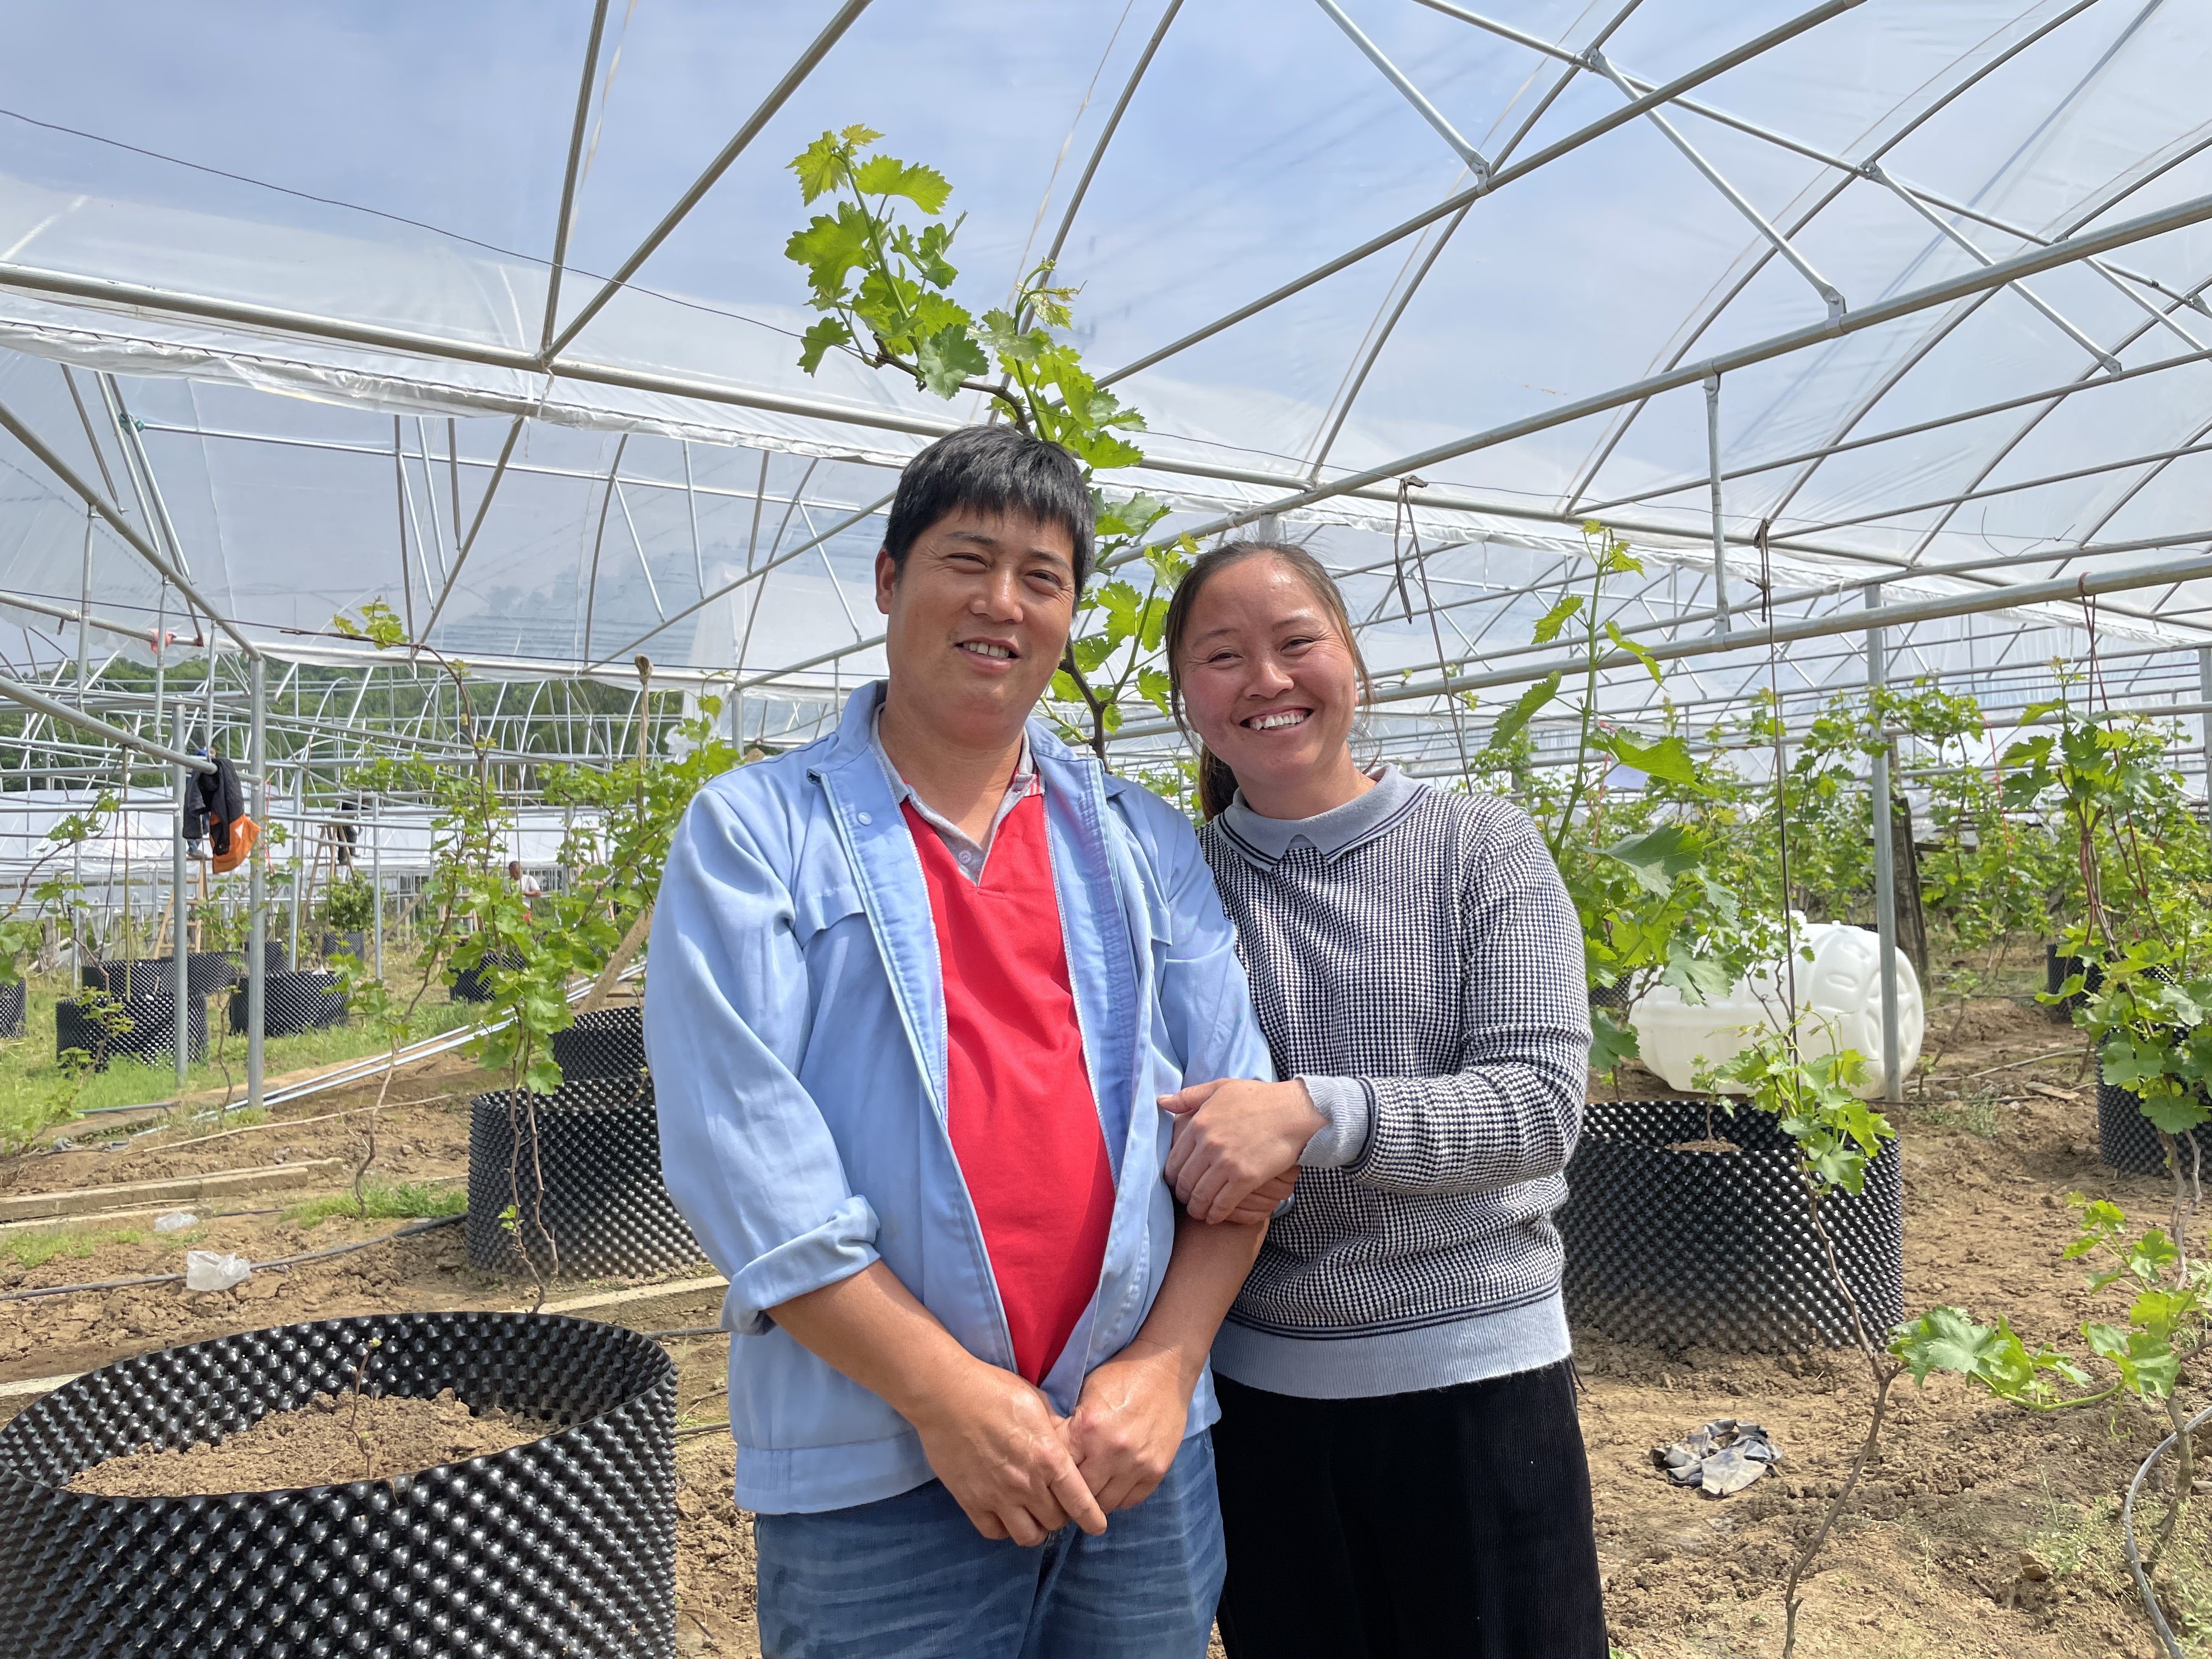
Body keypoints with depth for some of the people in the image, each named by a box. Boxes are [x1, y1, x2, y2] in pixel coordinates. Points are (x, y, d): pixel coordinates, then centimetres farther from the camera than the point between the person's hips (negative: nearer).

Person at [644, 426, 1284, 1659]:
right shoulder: (754, 831, -2)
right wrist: (948, 1397, -14)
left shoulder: (1146, 845, 8)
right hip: (875, 1484, -3)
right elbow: (741, 1151, -11)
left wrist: (1167, 1364, -6)